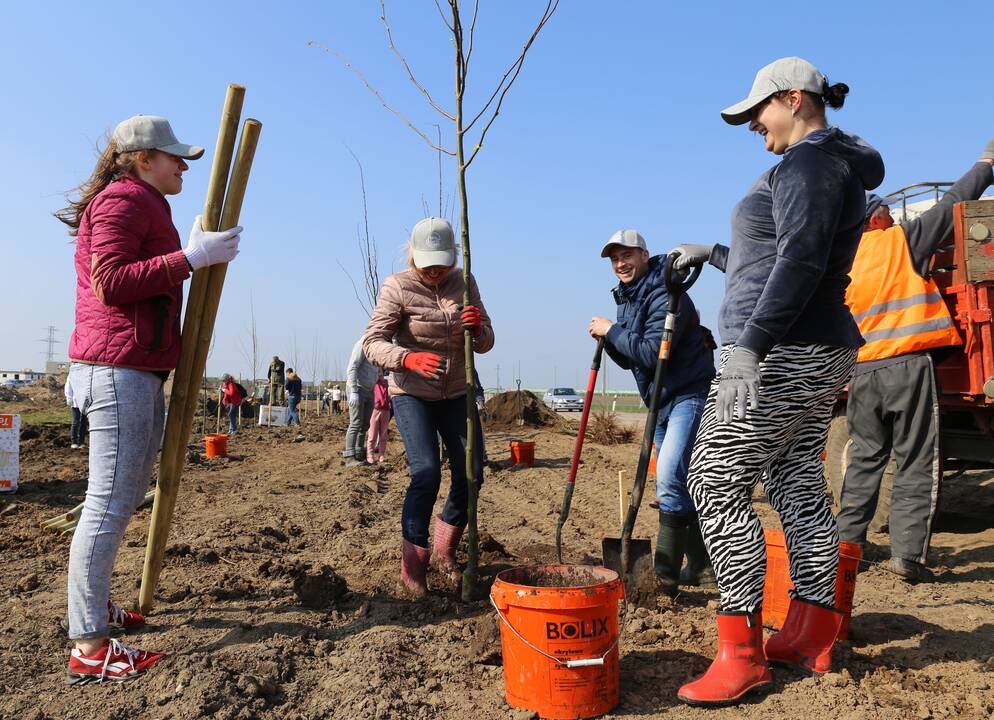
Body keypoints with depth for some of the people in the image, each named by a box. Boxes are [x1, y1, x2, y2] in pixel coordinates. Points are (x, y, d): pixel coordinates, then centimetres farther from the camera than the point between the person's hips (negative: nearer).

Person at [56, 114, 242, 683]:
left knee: (129, 494, 16)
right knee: (110, 500, -10)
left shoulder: (142, 205, 26)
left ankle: (96, 607, 28)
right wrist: (191, 257, -19)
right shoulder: (124, 199, -6)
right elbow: (110, 282, -19)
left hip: (140, 369, 11)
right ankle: (88, 648, -5)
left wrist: (198, 252, 12)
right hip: (119, 367, -11)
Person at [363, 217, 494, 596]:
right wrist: (409, 358, -37)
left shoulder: (464, 283, -1)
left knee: (471, 473, 1)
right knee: (426, 474, -16)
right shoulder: (398, 287, -13)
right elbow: (372, 342, -18)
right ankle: (412, 568, 1)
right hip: (412, 393, -4)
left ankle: (445, 548, 27)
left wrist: (478, 328, -22)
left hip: (456, 392, 5)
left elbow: (485, 344, 2)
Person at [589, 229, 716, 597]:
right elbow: (630, 360, 15)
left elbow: (653, 353, -26)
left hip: (690, 395, -10)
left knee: (669, 478, -18)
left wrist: (612, 330, -16)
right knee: (677, 484, 13)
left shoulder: (665, 296, -16)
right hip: (663, 401, 10)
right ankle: (702, 567, 26)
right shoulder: (627, 299, 13)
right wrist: (607, 339, -3)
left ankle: (665, 576, -12)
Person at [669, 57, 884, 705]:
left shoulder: (809, 161, -10)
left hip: (783, 354, -11)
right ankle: (811, 637, 20)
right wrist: (712, 255, 34)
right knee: (798, 486, 12)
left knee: (717, 482, -9)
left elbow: (798, 262, -24)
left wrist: (749, 345, -29)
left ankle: (743, 651, -5)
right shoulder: (833, 166, 22)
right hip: (818, 353, 11)